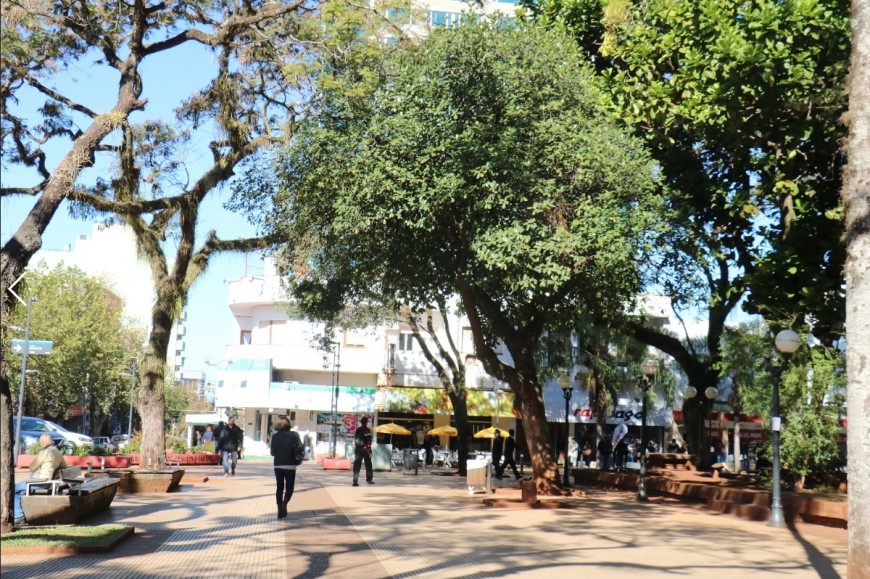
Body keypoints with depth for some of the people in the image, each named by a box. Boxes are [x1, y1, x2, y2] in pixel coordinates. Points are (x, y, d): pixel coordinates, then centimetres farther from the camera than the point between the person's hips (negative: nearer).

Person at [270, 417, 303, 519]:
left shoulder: (274, 436, -2)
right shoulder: (294, 435, -7)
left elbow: (272, 452, 3)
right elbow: (300, 448, -8)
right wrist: (298, 459, 10)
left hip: (278, 465, 2)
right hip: (290, 465, -2)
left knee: (279, 487, 13)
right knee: (289, 487, 7)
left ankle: (280, 510, 10)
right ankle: (284, 503, -21)